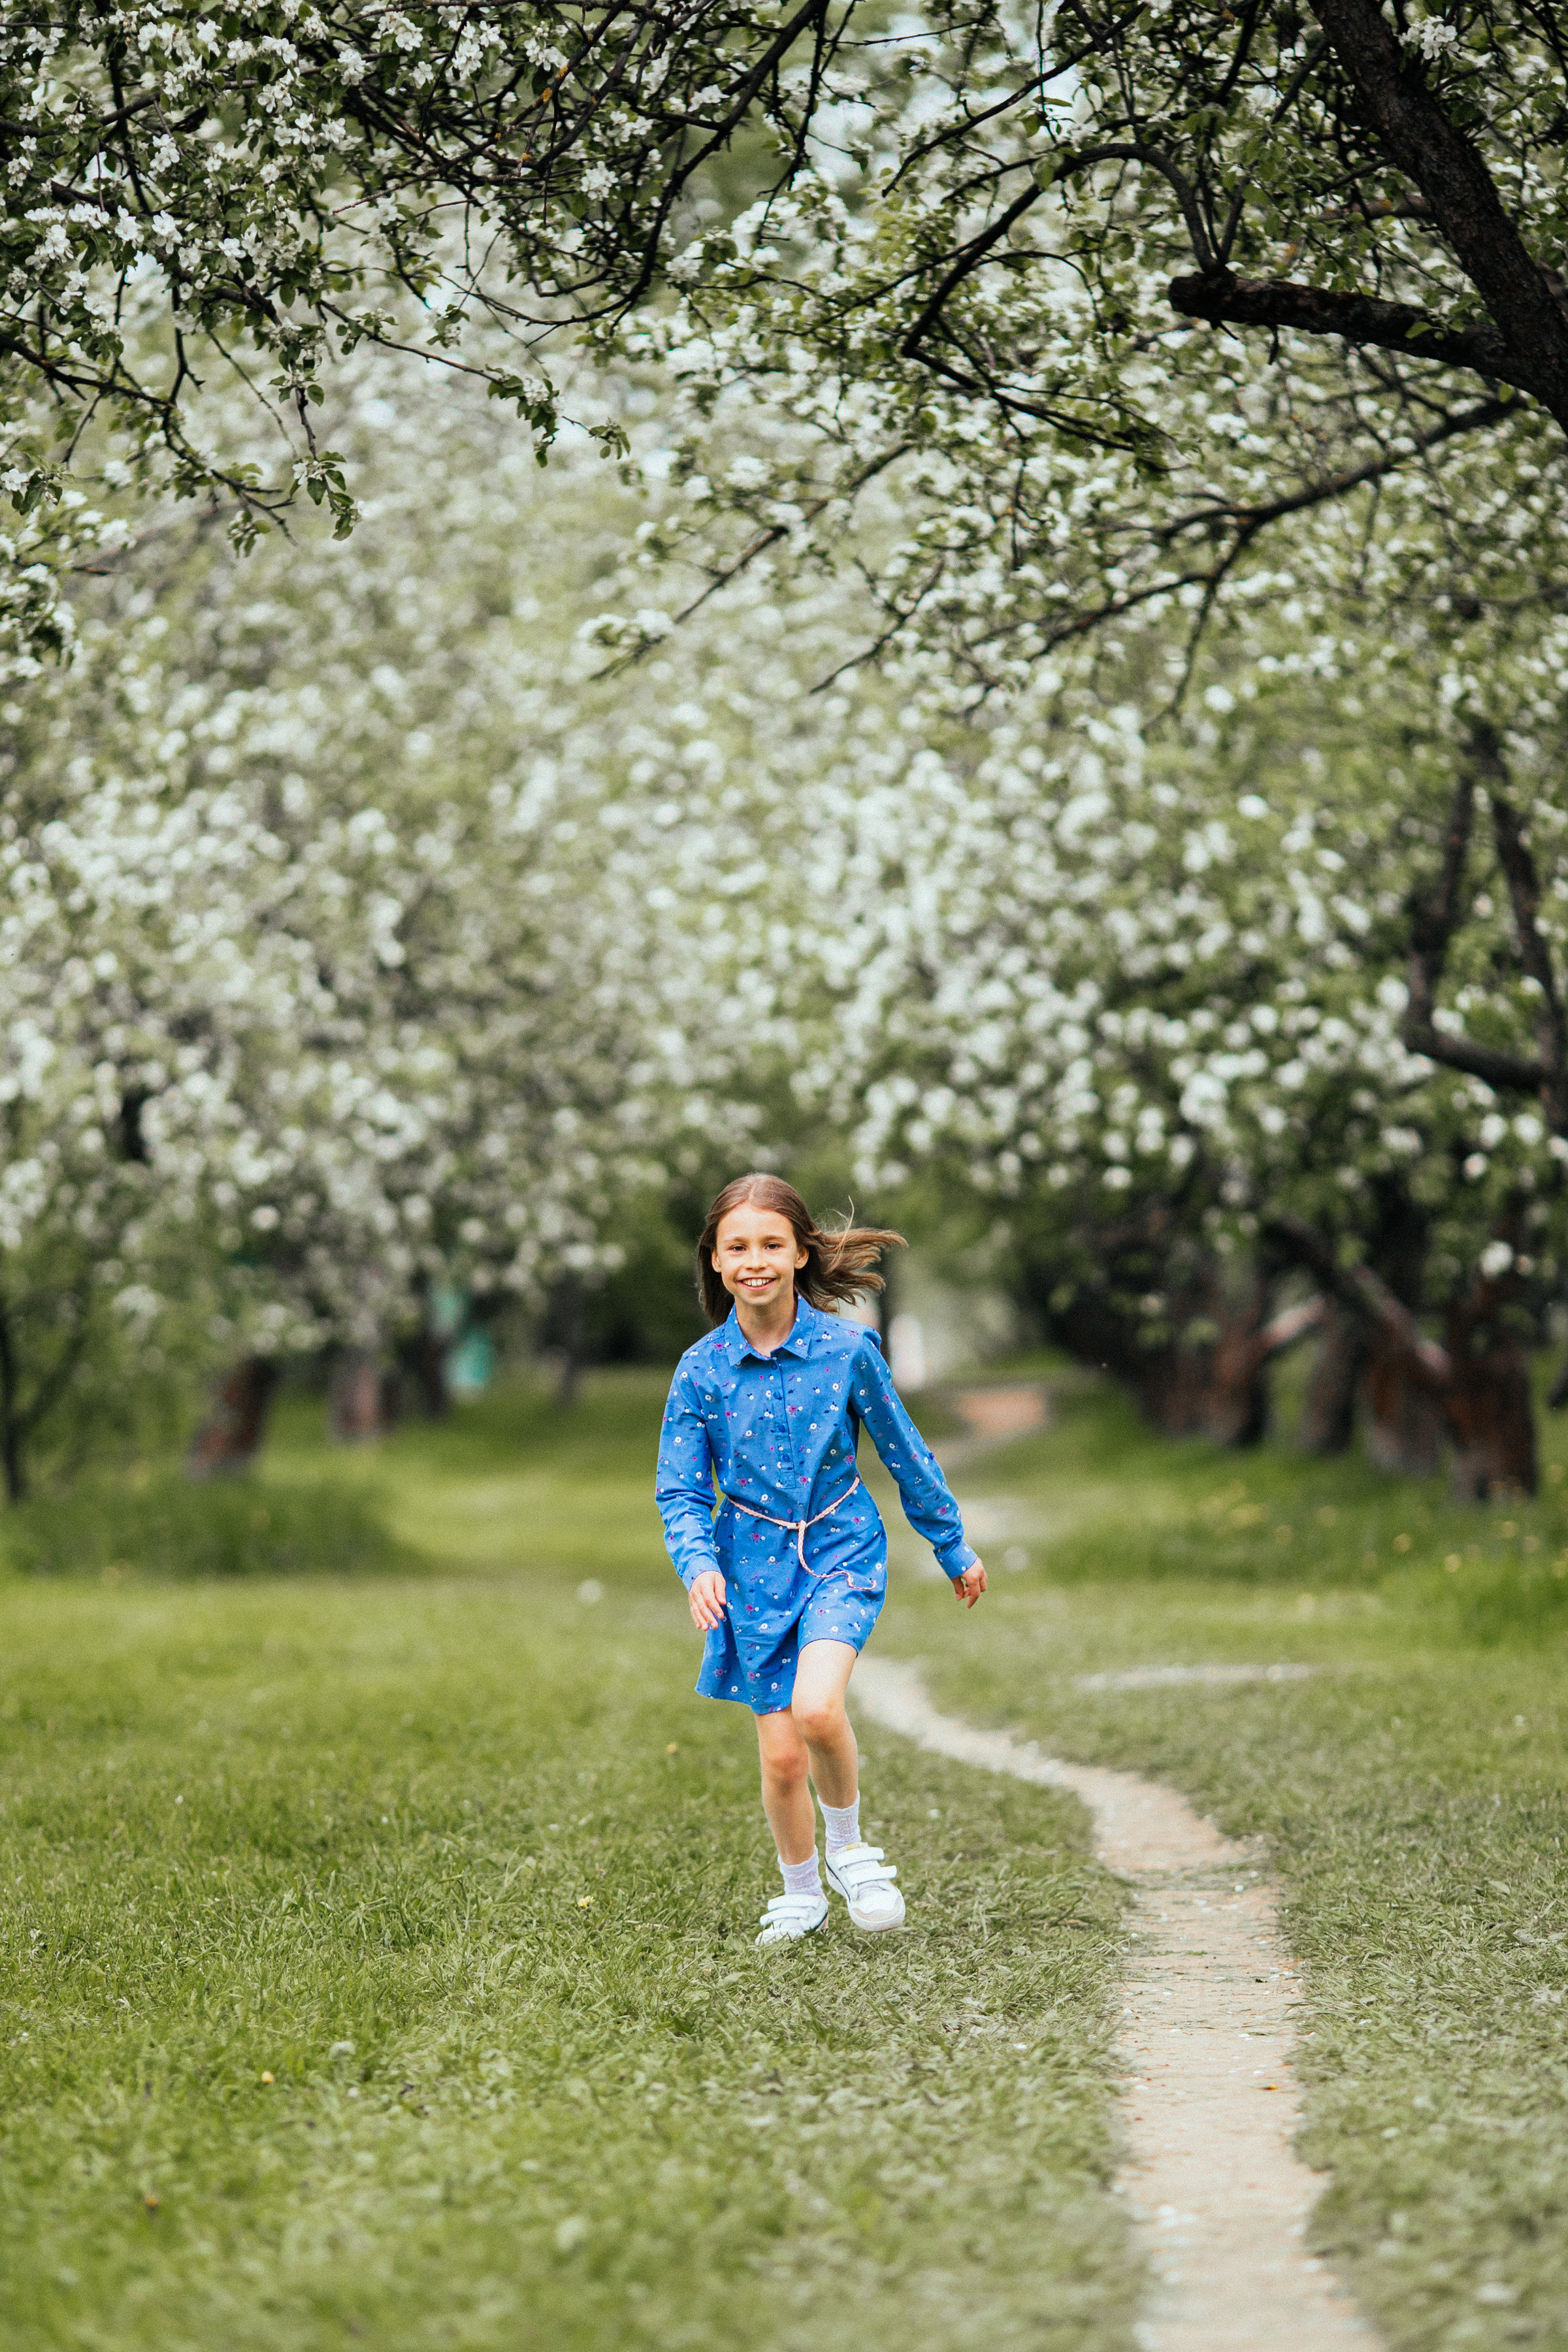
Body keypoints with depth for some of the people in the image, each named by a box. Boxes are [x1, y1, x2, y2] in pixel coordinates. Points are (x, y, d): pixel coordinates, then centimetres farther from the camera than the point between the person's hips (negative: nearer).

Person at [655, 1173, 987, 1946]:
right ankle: (802, 1894, 27)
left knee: (816, 1708, -26)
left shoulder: (846, 1349, -8)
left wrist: (954, 1549, 14)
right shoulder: (702, 1370, -6)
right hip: (754, 1562, 2)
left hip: (841, 1550, -2)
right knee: (781, 1755, 2)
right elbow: (680, 1491, -1)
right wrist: (698, 1565, -21)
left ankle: (848, 1845, 1)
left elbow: (905, 1453, 5)